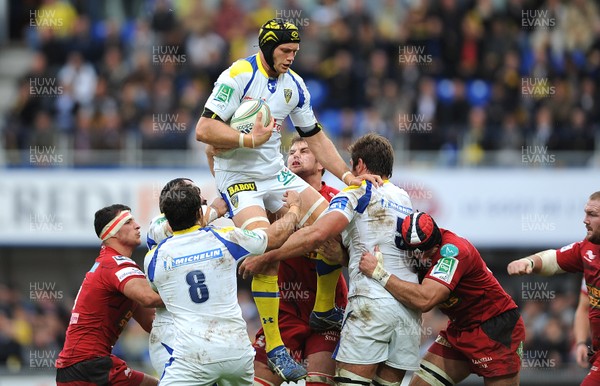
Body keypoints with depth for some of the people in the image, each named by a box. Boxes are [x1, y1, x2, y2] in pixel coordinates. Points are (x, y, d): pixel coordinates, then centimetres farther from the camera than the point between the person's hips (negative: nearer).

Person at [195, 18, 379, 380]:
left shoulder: (294, 84, 5)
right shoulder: (238, 76, -15)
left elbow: (315, 135, 14)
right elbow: (204, 129, -19)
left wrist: (348, 175, 6)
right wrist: (248, 139, -28)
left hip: (276, 173, 7)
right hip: (238, 178, -7)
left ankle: (325, 311, 17)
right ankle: (274, 347, -15)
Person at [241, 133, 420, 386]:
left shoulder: (356, 193, 1)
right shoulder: (405, 199, 21)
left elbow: (316, 234, -15)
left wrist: (264, 258, -9)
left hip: (372, 303, -6)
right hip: (410, 307, 6)